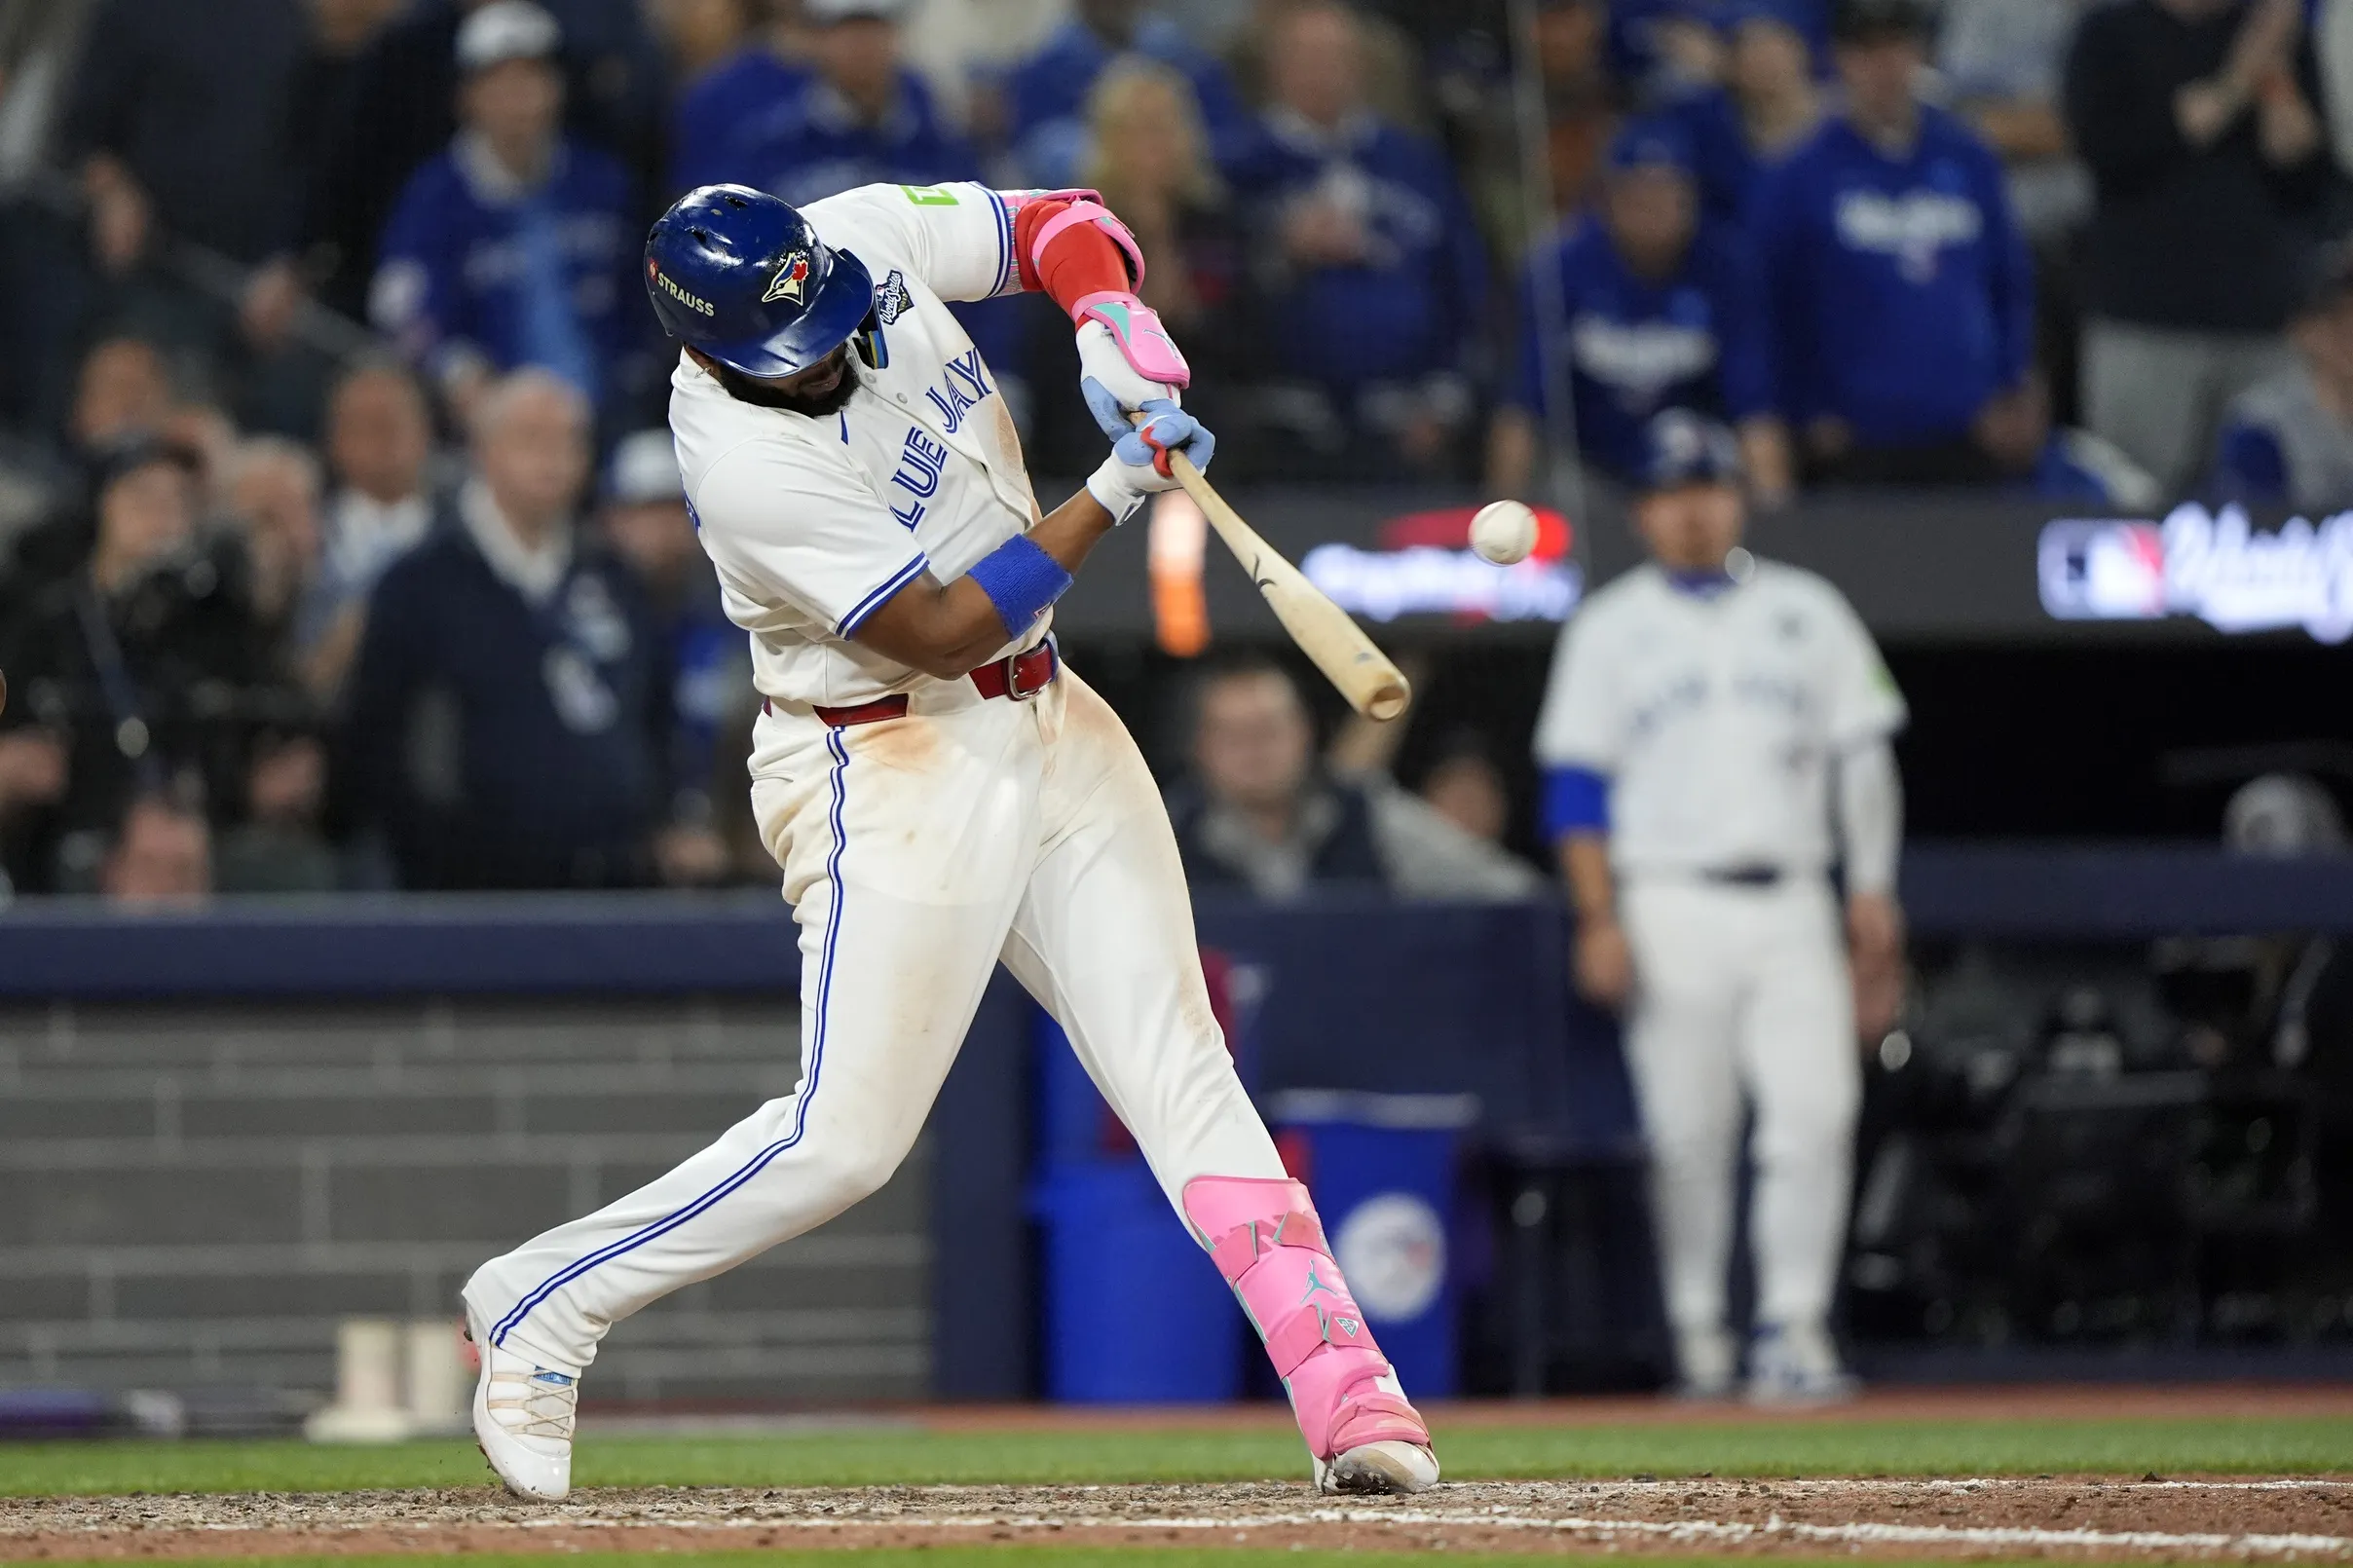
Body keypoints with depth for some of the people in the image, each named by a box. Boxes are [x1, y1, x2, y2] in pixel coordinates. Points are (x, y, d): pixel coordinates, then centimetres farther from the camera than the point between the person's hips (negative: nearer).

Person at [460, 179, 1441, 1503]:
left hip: (1047, 720, 7)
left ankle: (1346, 1395, -6)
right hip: (893, 761, -7)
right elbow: (940, 631, -24)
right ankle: (542, 1306, 7)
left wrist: (1113, 335, -15)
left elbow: (1069, 229, 6)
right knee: (848, 1137, -10)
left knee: (1180, 1066, -1)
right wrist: (1113, 498, -25)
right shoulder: (745, 462, -26)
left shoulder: (868, 236, -5)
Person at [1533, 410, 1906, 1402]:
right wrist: (1599, 920, -7)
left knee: (1815, 1111, -12)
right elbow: (1576, 786, 3)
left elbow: (1863, 757, 13)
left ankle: (1793, 1324, -10)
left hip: (1790, 906, 1)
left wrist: (1872, 893, 3)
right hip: (1670, 904, -1)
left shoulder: (1807, 613, 13)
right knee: (1688, 1133, -2)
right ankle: (1698, 1333, 8)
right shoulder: (1611, 630, 7)